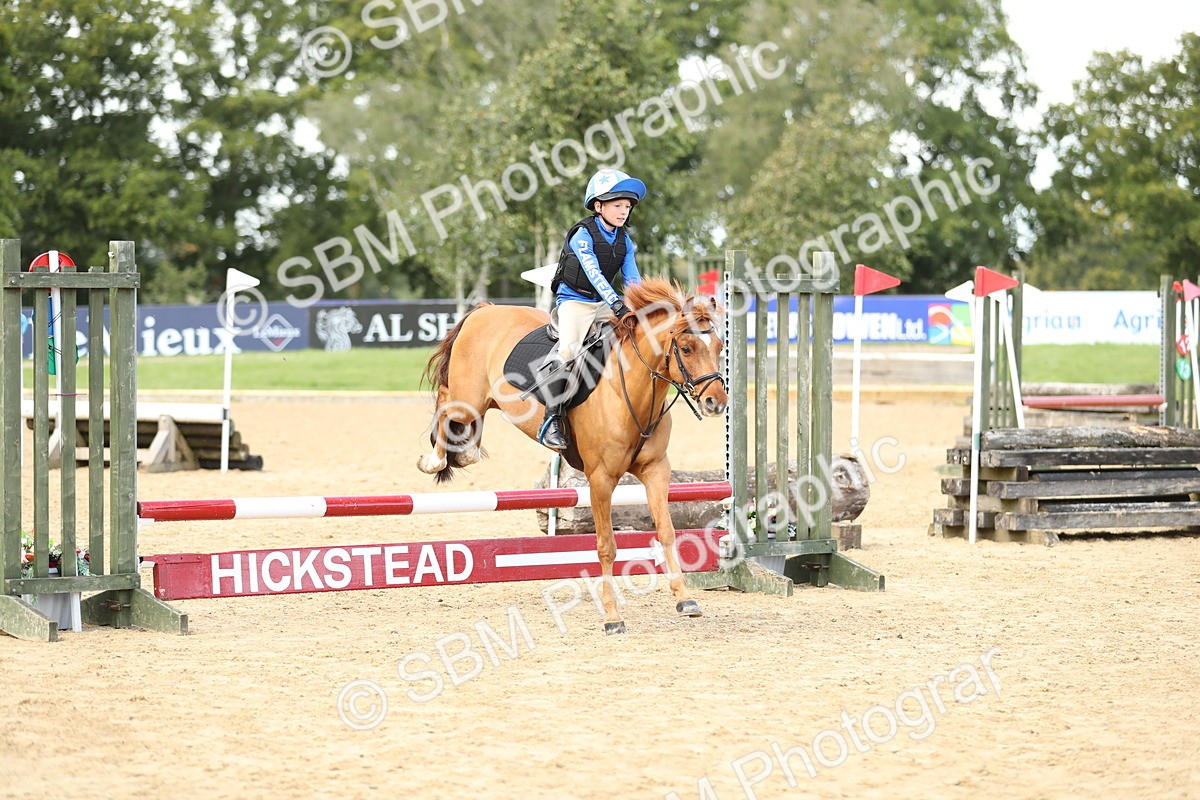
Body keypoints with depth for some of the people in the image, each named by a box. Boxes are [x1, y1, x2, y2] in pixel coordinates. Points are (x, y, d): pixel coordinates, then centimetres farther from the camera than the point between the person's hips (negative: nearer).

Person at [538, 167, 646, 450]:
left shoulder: (625, 241, 7)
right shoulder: (583, 236, -13)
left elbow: (633, 279, 6)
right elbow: (594, 274, -25)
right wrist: (617, 304, -37)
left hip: (603, 305, 7)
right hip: (573, 302, -7)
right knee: (568, 351, -29)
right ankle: (552, 420, -29)